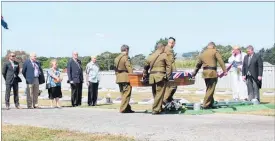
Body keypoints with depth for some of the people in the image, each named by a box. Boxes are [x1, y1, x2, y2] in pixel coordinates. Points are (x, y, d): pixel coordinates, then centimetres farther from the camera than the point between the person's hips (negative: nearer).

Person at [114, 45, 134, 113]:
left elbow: (116, 68, 15)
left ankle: (127, 108, 17)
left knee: (123, 94, 12)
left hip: (119, 78, 9)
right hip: (126, 78, -9)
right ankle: (123, 109, -5)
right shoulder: (125, 57, -11)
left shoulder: (117, 58, 14)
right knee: (126, 94, -4)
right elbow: (129, 68, -14)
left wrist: (117, 75, 19)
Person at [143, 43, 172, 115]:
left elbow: (146, 66, 23)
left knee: (155, 93, 13)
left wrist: (145, 75, 33)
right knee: (159, 94, -4)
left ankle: (159, 108, 20)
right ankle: (155, 109, -7)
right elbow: (168, 65, -5)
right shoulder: (164, 55, 1)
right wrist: (168, 75, -3)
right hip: (161, 76, -6)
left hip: (152, 77, 6)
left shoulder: (151, 56, 16)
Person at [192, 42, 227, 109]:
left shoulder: (202, 53, 18)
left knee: (209, 89, 16)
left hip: (205, 73, 6)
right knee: (210, 90, -4)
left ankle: (210, 104, 20)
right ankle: (206, 105, -6)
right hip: (212, 72, -6)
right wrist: (225, 71, -16)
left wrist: (194, 73, 35)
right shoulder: (215, 51, 1)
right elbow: (220, 61, -11)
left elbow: (198, 64, 24)